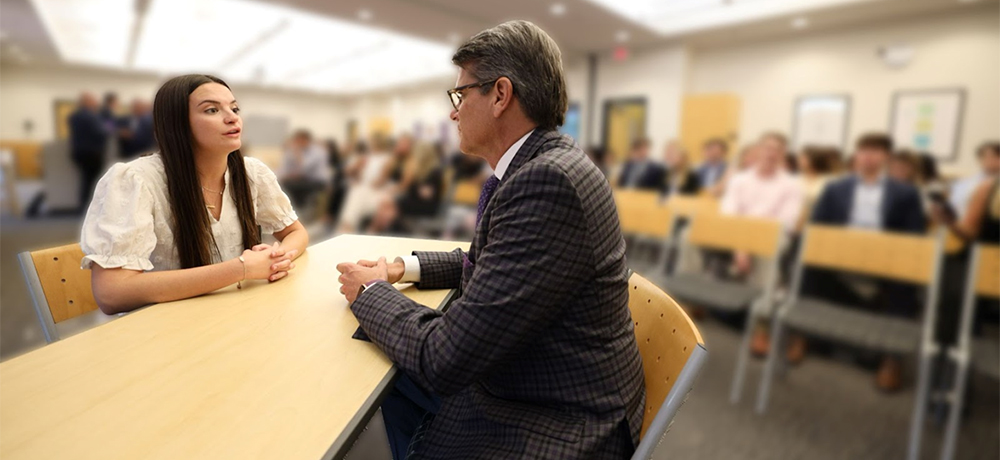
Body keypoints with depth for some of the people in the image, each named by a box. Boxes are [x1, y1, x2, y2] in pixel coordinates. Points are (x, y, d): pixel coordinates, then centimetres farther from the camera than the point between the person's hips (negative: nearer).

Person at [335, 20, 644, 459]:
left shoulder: (549, 181, -30)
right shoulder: (538, 165, 1)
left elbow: (445, 359, -28)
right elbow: (486, 263, 15)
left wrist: (371, 291, -10)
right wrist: (405, 267, 3)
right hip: (518, 381, 8)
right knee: (397, 382, 19)